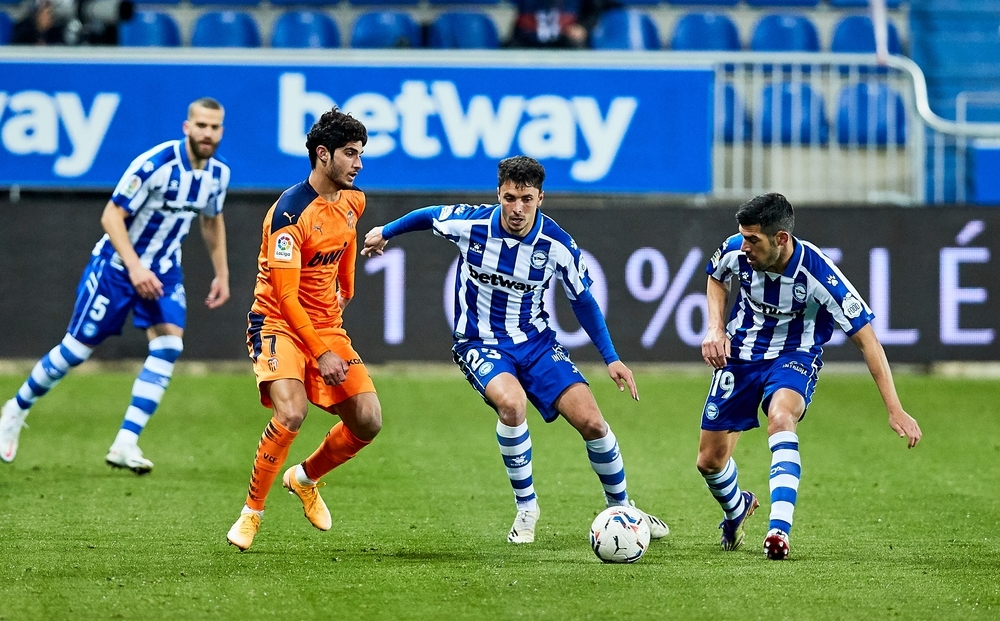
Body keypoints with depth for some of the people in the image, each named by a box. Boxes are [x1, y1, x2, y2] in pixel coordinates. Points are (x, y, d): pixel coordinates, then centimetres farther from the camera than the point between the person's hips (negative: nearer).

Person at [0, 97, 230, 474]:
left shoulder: (218, 173, -4)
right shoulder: (155, 164, -26)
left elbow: (212, 220, 16)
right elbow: (111, 216, -23)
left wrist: (222, 274, 13)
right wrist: (135, 268, -32)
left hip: (163, 271, 5)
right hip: (117, 264, -5)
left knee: (168, 346, -15)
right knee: (77, 349, 1)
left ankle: (125, 445, -13)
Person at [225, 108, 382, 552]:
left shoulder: (351, 202, 2)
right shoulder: (290, 212, -21)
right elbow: (286, 295, -23)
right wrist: (321, 354, -25)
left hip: (327, 327, 7)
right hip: (278, 324, -7)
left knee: (368, 421, -4)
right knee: (291, 413, -29)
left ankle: (306, 478, 24)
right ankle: (251, 513, -13)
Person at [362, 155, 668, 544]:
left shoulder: (557, 244, -13)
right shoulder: (470, 224, -16)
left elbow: (583, 301, 3)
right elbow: (428, 216, 7)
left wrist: (611, 358, 1)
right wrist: (385, 232, 21)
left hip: (535, 340, 2)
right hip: (480, 344, -2)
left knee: (591, 422, -10)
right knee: (512, 402, -33)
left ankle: (621, 508, 15)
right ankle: (526, 508, -14)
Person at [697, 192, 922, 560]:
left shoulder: (818, 274, -29)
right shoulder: (735, 252, -18)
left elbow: (866, 339, -23)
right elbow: (716, 278, 11)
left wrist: (894, 410, -26)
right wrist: (715, 329, -7)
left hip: (795, 355, -4)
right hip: (741, 352, 4)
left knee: (780, 415, -38)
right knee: (710, 460, 5)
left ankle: (779, 530, -43)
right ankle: (736, 509, 42)